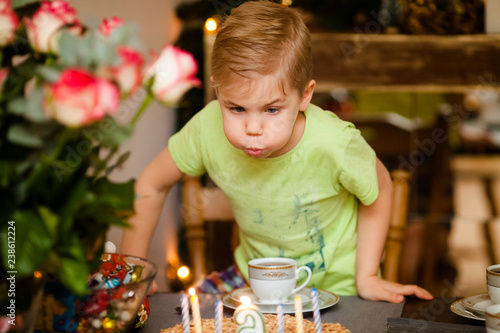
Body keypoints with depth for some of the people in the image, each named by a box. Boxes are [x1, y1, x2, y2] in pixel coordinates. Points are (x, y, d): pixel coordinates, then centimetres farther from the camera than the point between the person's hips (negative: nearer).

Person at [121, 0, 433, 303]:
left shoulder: (335, 144, -30)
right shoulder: (208, 129, -25)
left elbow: (379, 189, -8)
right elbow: (151, 186, -6)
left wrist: (366, 277, -6)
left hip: (335, 283, -2)